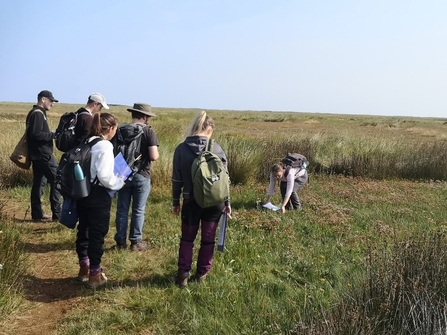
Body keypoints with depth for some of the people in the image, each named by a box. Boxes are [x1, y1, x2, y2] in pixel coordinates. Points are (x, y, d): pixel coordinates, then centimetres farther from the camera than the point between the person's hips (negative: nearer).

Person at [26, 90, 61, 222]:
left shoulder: (36, 113, 18)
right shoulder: (38, 113, -14)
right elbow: (36, 134, -22)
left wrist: (51, 134, 6)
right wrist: (53, 134, -16)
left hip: (38, 154, 10)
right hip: (43, 154, -10)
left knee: (39, 183, 11)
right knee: (56, 180, -6)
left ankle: (37, 214, 15)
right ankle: (57, 214, -3)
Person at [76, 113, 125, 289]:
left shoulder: (86, 142, 8)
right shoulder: (105, 146, -19)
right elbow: (104, 176, -26)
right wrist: (119, 182, -8)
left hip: (82, 193, 9)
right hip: (98, 197, -9)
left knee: (83, 230, 19)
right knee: (97, 235, 4)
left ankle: (84, 269, 34)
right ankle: (95, 275, 16)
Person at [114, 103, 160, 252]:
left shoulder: (120, 129, -2)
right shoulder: (148, 131, -12)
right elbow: (154, 156, -19)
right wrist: (157, 154, 3)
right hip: (141, 176, -3)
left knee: (122, 210, 12)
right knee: (138, 211, 9)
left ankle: (120, 241, 21)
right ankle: (136, 242, 17)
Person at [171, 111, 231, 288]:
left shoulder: (181, 149, -7)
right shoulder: (217, 149, -6)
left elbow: (177, 179, -3)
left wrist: (175, 201, 8)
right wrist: (227, 202, 8)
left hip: (191, 202, 0)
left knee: (187, 238, 15)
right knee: (208, 239, 13)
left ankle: (183, 275, 12)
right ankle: (202, 273, 22)